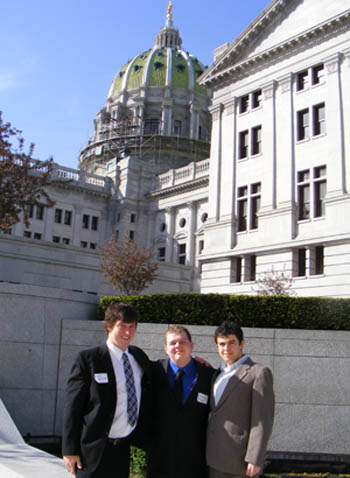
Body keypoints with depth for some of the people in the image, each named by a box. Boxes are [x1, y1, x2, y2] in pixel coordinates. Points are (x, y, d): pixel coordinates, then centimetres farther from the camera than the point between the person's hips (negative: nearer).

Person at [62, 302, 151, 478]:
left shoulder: (139, 357, 7)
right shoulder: (88, 358, -9)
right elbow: (72, 406, -9)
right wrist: (70, 450, -11)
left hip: (124, 449, 5)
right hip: (95, 450, -5)